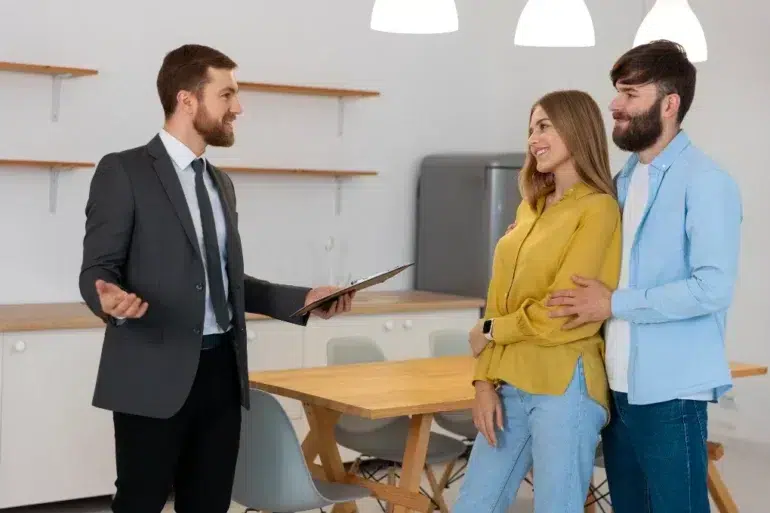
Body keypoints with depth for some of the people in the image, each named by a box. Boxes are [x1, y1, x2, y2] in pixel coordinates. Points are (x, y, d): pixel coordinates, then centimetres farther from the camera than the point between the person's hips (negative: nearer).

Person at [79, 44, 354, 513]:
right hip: (156, 373, -7)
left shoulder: (221, 183, 17)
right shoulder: (124, 171, -6)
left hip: (221, 370, 7)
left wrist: (303, 299, 12)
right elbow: (97, 269, -9)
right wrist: (111, 299, -32)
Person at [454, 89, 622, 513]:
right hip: (510, 384, 7)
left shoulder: (598, 209, -7)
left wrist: (490, 332, -2)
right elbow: (499, 301, 11)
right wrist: (484, 379, 3)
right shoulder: (530, 208, 15)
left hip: (565, 386, -7)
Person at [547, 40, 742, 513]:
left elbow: (713, 288, -21)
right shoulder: (625, 178, 12)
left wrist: (615, 304, -17)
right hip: (618, 385, 8)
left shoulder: (705, 182, -13)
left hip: (668, 391, -8)